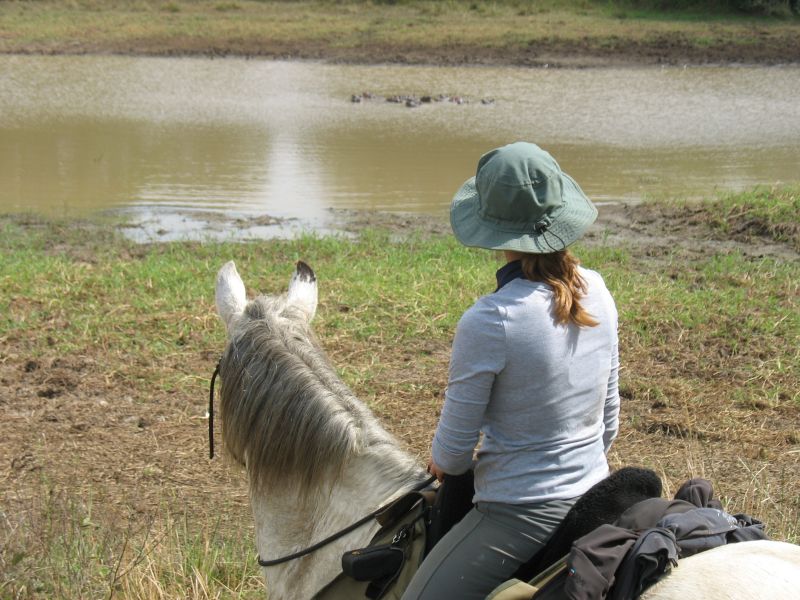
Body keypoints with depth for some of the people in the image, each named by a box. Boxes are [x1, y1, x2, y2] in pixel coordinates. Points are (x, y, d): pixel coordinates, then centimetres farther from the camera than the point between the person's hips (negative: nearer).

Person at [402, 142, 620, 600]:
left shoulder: (488, 321, -21)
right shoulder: (597, 292, 0)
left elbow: (452, 450, -11)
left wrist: (441, 466, 12)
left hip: (522, 512, -8)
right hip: (594, 494, 8)